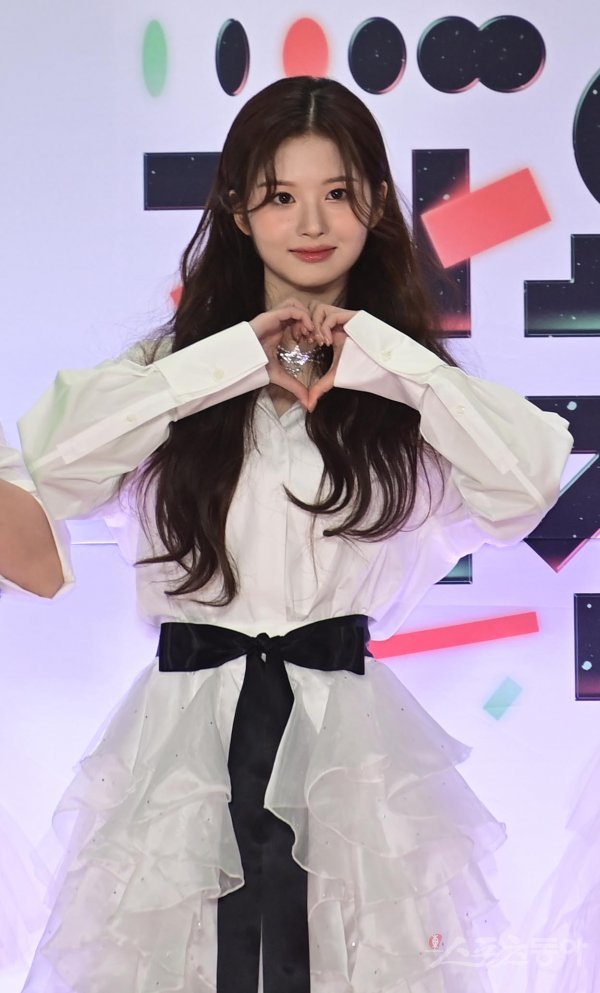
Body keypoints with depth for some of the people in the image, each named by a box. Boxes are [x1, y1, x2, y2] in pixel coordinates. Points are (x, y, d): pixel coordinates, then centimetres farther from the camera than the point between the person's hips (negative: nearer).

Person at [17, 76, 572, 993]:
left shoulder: (404, 378, 7)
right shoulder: (181, 356, 7)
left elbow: (528, 484, -12)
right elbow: (55, 457, -12)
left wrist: (381, 357, -11)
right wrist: (236, 359, -11)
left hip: (349, 735, 0)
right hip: (191, 732, 0)